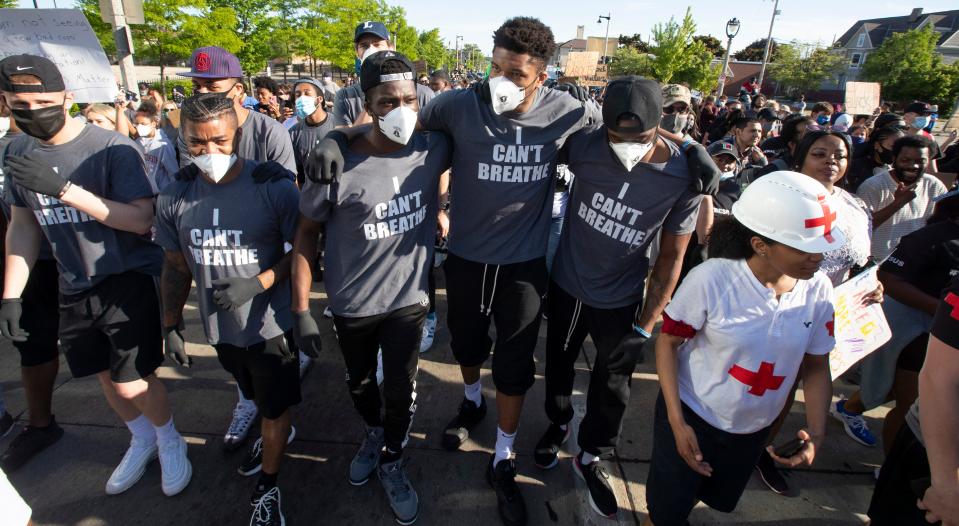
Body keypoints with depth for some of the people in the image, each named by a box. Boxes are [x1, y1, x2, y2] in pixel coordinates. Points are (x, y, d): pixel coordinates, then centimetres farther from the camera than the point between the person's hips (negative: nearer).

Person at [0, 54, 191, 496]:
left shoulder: (112, 148, -17)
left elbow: (143, 220, -23)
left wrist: (65, 189, -30)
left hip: (129, 278, -6)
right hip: (75, 287, 6)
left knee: (131, 379, -4)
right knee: (105, 375, 16)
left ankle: (170, 442, 24)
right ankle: (143, 441, 40)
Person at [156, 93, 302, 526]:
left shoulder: (274, 188, -18)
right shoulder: (175, 198, -4)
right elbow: (175, 268, 6)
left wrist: (259, 282, -24)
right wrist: (171, 326, 9)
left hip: (269, 323, -4)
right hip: (219, 325, 4)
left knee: (275, 409, 12)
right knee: (258, 398, 27)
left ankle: (267, 486, 35)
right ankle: (279, 433, 57)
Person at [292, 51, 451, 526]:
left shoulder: (433, 148, -12)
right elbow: (305, 232, -9)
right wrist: (300, 309, -10)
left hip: (409, 296, 1)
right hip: (353, 303, -1)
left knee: (401, 390, 11)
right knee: (359, 382, 22)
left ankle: (391, 461, 40)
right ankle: (374, 432, 55)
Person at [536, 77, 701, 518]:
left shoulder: (684, 178, -20)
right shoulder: (583, 147, -22)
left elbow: (671, 257, -10)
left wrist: (646, 324, -8)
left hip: (620, 300, -1)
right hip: (565, 283, 1)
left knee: (612, 383, 16)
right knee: (558, 360, 22)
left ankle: (592, 458, 42)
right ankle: (558, 423, 52)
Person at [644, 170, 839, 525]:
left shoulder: (818, 289, -12)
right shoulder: (712, 279, -27)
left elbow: (816, 366, 0)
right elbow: (668, 342, -16)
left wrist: (816, 433, -11)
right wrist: (677, 422, -19)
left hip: (754, 430, 5)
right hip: (692, 417, -4)